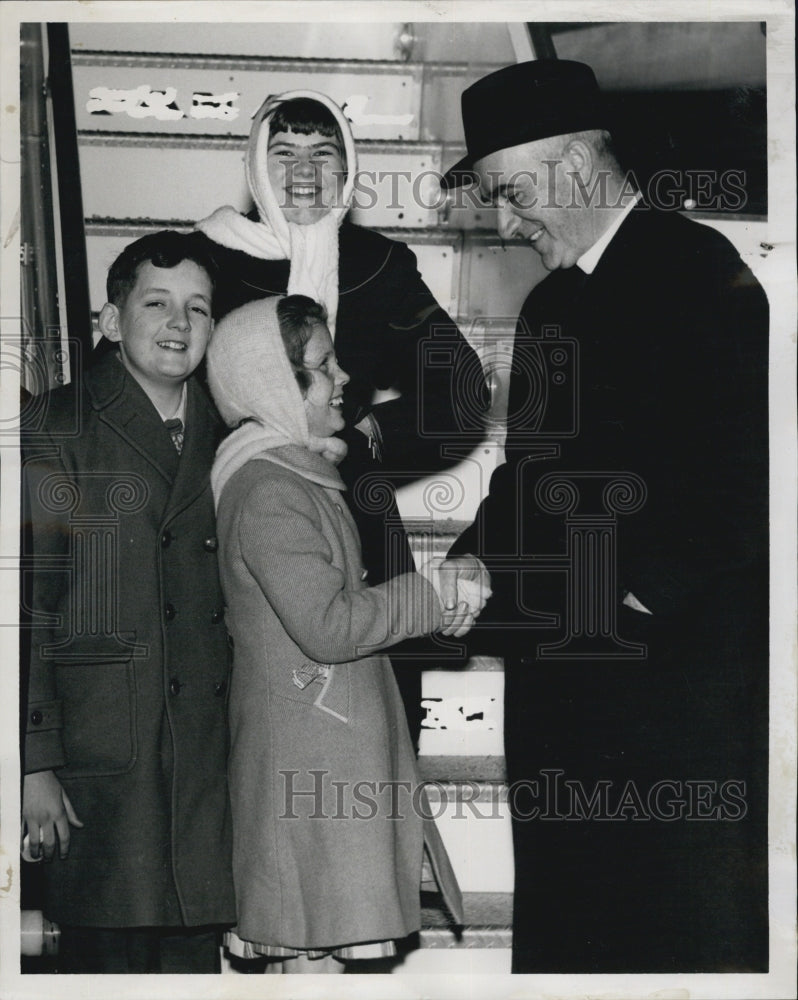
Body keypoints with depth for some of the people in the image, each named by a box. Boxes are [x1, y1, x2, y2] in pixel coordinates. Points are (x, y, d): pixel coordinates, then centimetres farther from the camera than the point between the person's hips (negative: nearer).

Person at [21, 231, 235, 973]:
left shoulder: (221, 440, 15)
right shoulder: (60, 432, -2)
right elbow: (28, 604, -8)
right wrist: (34, 763, -13)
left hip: (206, 765, 5)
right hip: (97, 765, -5)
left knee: (195, 956, 8)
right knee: (108, 958, -2)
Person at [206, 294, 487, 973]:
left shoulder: (299, 478, 16)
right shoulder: (267, 495, -18)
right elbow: (329, 626, -24)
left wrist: (434, 594, 7)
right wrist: (439, 594, -15)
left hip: (336, 745, 10)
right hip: (309, 758, -10)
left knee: (318, 939, 11)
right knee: (318, 944, -5)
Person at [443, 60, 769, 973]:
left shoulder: (698, 271, -6)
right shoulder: (549, 304, 19)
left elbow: (741, 470, -13)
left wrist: (644, 592, -15)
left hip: (677, 665, -8)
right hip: (557, 676, 8)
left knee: (693, 936, -2)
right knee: (563, 926, 10)